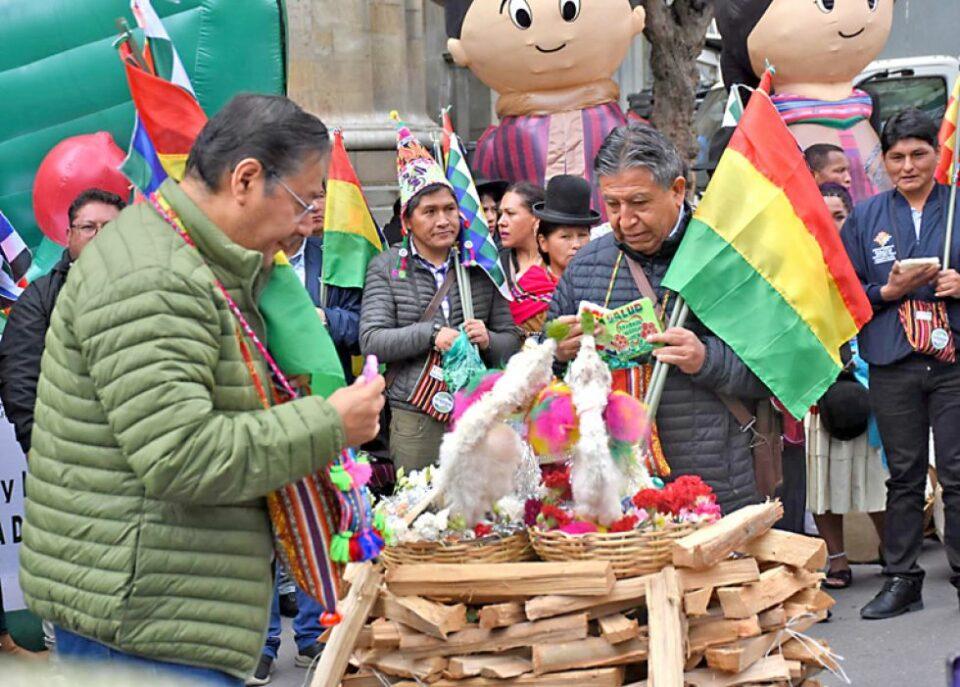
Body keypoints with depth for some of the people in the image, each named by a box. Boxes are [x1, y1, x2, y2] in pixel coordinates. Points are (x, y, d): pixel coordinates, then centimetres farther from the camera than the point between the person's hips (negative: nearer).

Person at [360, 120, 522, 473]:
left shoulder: (479, 266, 10)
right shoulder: (386, 266, 4)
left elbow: (512, 342, 13)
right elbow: (371, 341, -6)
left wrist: (487, 340, -9)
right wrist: (432, 334, -16)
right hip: (413, 415, -2)